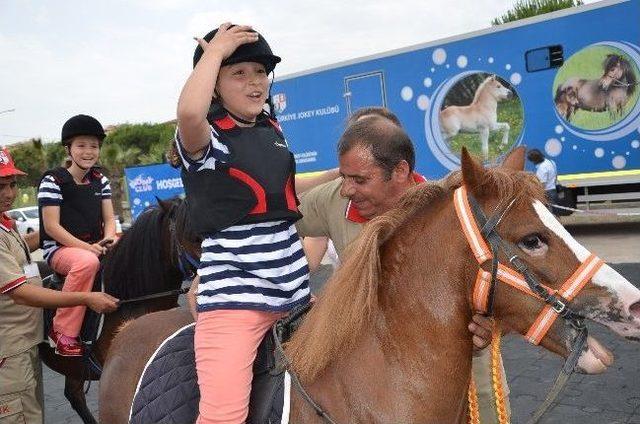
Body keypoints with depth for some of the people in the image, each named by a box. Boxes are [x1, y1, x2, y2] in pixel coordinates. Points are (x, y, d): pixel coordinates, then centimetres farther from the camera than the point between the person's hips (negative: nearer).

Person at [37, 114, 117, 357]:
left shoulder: (100, 180, 12)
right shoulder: (53, 180, -5)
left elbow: (109, 219, 10)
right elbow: (51, 226, -11)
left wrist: (108, 240, -13)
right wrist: (86, 247, -21)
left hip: (95, 246, 6)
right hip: (59, 248, -5)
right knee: (87, 261, -37)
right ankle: (63, 332, -23)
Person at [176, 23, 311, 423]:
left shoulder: (273, 130, 12)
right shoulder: (206, 138, -9)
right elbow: (189, 112, -35)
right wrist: (215, 51, -20)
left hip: (292, 287, 8)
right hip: (233, 292, -7)